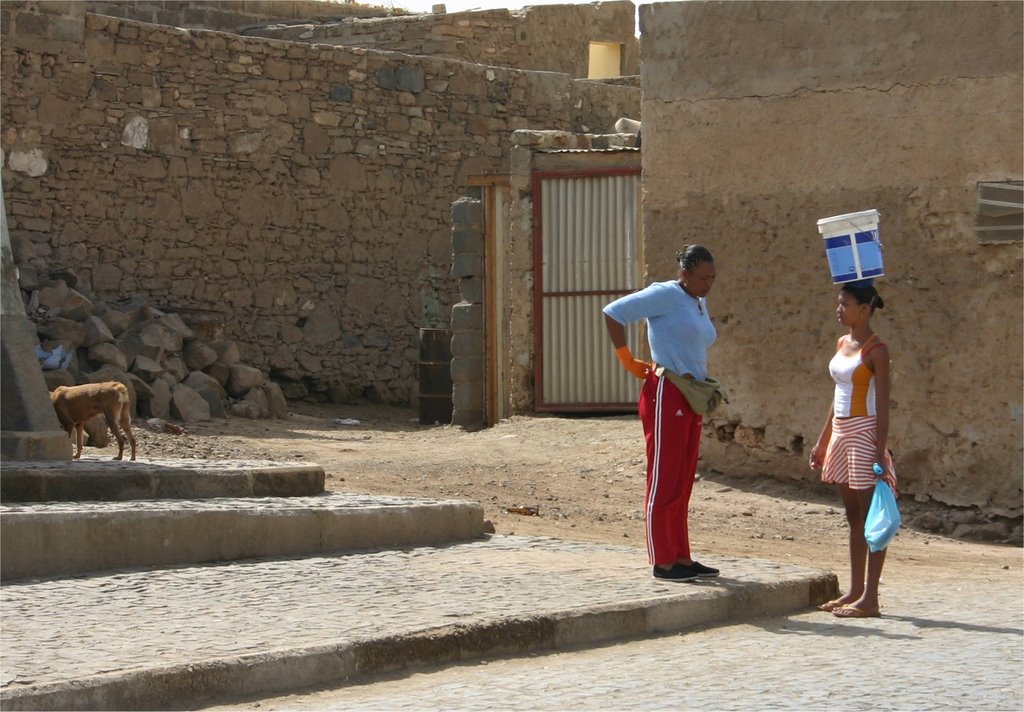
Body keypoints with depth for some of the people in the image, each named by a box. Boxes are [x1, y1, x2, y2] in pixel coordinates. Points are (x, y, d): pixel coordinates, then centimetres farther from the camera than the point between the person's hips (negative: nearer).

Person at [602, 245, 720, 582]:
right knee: (663, 481, -5)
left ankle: (681, 558, 17)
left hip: (690, 399, 9)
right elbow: (613, 313, -14)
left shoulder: (700, 303, 17)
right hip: (666, 394, -9)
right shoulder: (666, 294, -9)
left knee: (683, 484, 12)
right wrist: (627, 360, -9)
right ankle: (662, 562, -2)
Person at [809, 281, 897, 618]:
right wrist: (822, 441, 19)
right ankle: (855, 591, 18)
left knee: (869, 518, -5)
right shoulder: (842, 344, 13)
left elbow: (882, 406, -14)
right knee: (853, 517, 12)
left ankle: (870, 599, -3)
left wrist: (880, 452, -19)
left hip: (864, 434, -8)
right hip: (840, 432, 8)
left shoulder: (876, 350, -11)